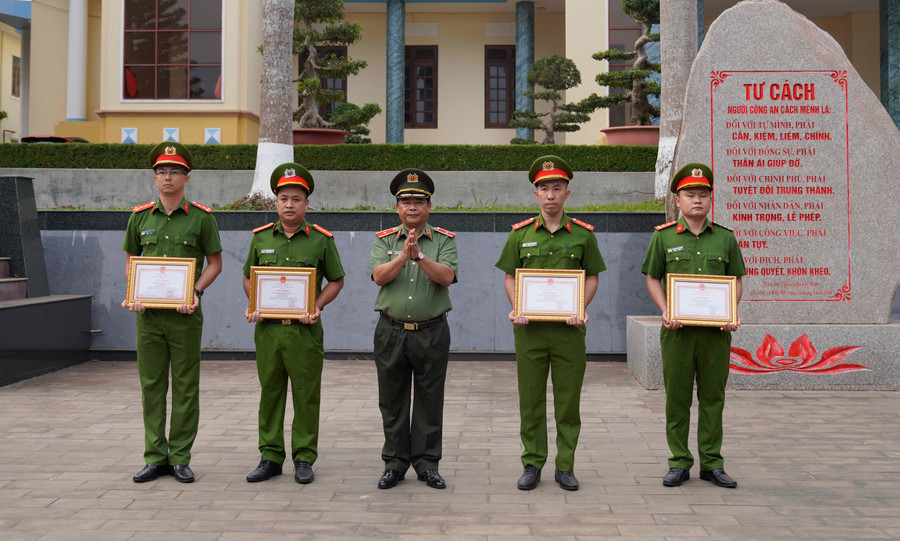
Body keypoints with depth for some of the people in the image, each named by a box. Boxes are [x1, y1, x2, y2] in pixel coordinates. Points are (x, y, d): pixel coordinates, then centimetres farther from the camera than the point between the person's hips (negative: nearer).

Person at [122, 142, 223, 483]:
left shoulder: (202, 218, 0)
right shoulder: (140, 217, 8)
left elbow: (215, 262, 4)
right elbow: (131, 260, 15)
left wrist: (196, 292, -11)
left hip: (185, 314, -2)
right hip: (148, 313, 3)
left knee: (186, 387, 3)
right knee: (151, 385, 6)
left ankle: (180, 458, 12)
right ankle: (155, 457, 16)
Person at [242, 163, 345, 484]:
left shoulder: (322, 239, 1)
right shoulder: (260, 237, 9)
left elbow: (336, 280, 7)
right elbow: (248, 277, 18)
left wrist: (317, 306, -9)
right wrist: (252, 306, 0)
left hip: (305, 329, -2)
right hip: (267, 327, 3)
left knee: (306, 396, 3)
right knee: (270, 393, 9)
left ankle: (304, 459, 14)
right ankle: (270, 458, 19)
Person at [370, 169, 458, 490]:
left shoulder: (444, 240, 4)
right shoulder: (384, 240, 7)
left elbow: (447, 276, -13)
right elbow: (379, 276, -8)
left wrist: (420, 256, -25)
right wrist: (403, 255, -21)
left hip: (432, 333, -1)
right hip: (391, 333, 1)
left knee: (430, 401, 6)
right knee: (392, 401, 7)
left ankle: (427, 463, 17)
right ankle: (395, 463, 18)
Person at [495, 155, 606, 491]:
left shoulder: (583, 234, 4)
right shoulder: (520, 233, 5)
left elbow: (592, 277, 8)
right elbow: (510, 277, 10)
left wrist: (579, 310, -8)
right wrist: (516, 309, -7)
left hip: (568, 329, 0)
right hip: (529, 328, 0)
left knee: (568, 400, 5)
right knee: (531, 400, 5)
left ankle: (565, 466, 16)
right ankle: (532, 464, 17)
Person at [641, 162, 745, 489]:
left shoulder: (725, 238, 8)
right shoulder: (664, 236, 4)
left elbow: (736, 281, 12)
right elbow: (652, 279, 6)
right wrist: (665, 312, -9)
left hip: (716, 330, 1)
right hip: (677, 328, -1)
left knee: (713, 397, 7)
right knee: (677, 398, 4)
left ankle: (711, 464, 17)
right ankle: (679, 463, 14)